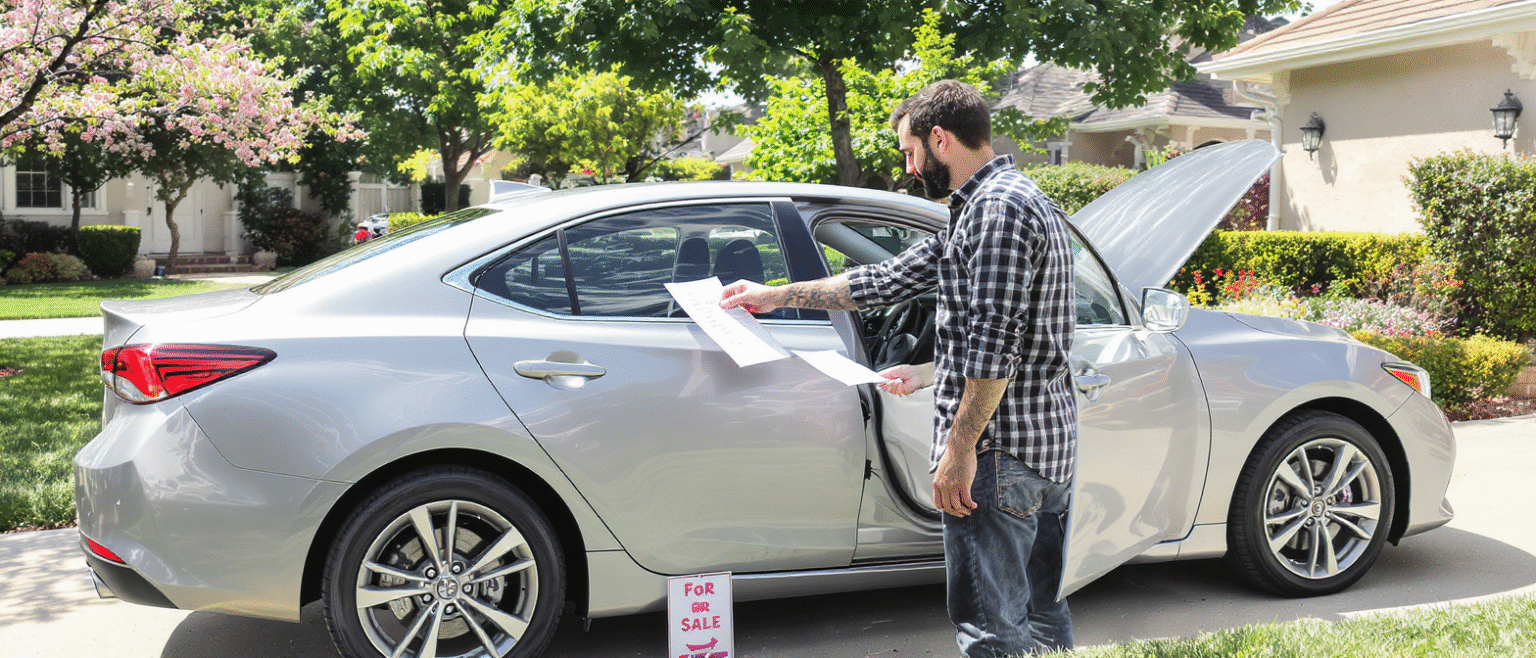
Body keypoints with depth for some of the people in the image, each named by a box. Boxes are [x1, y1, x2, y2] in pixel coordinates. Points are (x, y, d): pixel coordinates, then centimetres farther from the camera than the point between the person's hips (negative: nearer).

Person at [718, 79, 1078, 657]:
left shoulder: (999, 208, -14)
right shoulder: (1011, 201, 20)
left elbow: (993, 343, -22)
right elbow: (888, 280, 24)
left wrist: (959, 447, -21)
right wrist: (778, 295, 26)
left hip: (1001, 448, -11)